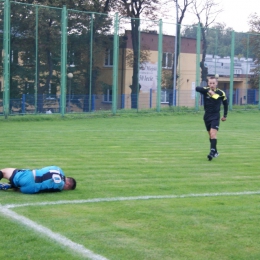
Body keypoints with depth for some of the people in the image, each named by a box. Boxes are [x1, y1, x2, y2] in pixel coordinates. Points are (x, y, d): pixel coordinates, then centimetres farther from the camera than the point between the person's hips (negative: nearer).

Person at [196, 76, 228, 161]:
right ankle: (215, 152, 26)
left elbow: (225, 103, 8)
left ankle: (212, 152, -24)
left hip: (215, 116, -3)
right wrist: (208, 91, -39)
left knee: (213, 134, -19)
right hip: (207, 116, 3)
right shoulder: (205, 90, -7)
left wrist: (225, 115, 11)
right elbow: (197, 88, -28)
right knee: (210, 135, 12)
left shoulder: (221, 93, -7)